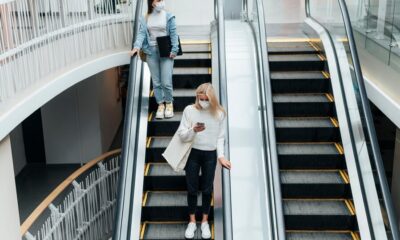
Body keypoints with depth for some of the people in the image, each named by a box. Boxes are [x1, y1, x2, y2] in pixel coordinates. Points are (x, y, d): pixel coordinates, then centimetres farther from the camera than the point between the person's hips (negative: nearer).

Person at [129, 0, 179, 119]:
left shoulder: (169, 17, 0)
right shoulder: (145, 19, 6)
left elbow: (173, 34, -3)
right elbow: (142, 33, -2)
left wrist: (174, 50, -10)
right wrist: (137, 46, -18)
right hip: (151, 52, 2)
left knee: (166, 82, -5)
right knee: (156, 82, 7)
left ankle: (169, 103, 17)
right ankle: (160, 104, 20)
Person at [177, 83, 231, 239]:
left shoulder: (219, 113, -5)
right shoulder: (189, 110, -9)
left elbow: (220, 137, 0)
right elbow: (181, 135, -9)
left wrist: (220, 156, -10)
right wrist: (193, 130, -28)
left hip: (210, 155, 1)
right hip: (193, 154, 0)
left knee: (207, 189, 11)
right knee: (192, 189, 10)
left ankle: (205, 222, 30)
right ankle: (192, 221, 28)